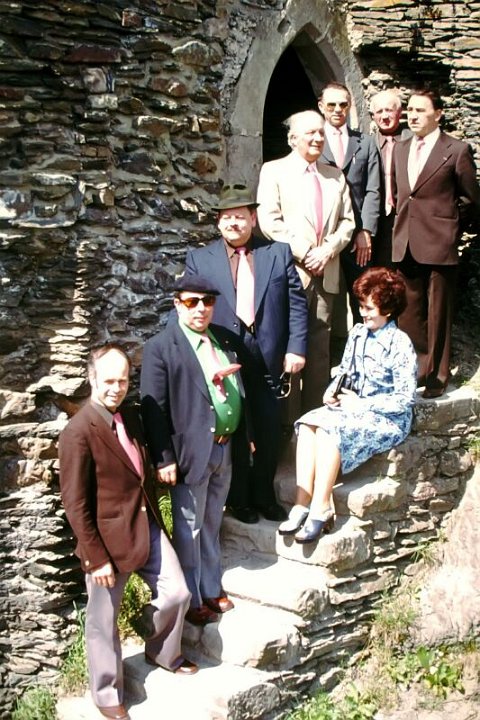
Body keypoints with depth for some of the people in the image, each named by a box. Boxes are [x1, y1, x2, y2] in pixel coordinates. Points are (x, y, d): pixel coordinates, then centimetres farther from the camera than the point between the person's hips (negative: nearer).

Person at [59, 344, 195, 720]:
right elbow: (75, 505, -19)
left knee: (177, 593, 12)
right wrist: (96, 558, -17)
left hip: (148, 527, 7)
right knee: (103, 621, 10)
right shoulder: (79, 432, -20)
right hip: (108, 538, -7)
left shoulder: (130, 417, 4)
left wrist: (155, 521, 17)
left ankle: (163, 652, 41)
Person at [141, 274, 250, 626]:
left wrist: (246, 436, 12)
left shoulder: (224, 339, 9)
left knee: (212, 525, 19)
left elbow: (240, 390, 15)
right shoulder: (161, 347, -10)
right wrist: (164, 459, -16)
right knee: (189, 529, 6)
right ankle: (192, 600, 20)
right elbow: (154, 408, -13)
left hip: (226, 449, 6)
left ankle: (211, 589, 34)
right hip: (191, 452, -6)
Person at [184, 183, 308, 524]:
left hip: (269, 359, 1)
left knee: (269, 432, 11)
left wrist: (296, 348, -5)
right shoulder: (199, 259, 5)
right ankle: (238, 499, 24)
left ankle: (264, 495, 28)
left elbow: (297, 303, 3)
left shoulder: (279, 253, 6)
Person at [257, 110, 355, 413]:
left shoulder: (336, 176, 18)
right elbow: (269, 221, -7)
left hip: (326, 273, 4)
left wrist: (329, 249, -5)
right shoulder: (273, 170, 4)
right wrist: (302, 253, -12)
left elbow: (347, 221, 13)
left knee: (320, 348, 5)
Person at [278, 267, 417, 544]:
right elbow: (344, 372, 18)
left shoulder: (400, 343, -13)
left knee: (328, 430, -31)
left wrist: (360, 403, -15)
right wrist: (333, 391, -4)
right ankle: (303, 505, -26)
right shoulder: (357, 333, 7)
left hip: (387, 419, -6)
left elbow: (405, 399, -14)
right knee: (307, 424, -22)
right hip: (351, 409, 6)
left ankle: (320, 510, -23)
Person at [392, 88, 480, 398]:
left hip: (439, 242, -5)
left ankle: (437, 375, 15)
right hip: (406, 242, 5)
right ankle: (417, 369, 23)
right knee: (409, 312, 10)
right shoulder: (400, 149, 12)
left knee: (438, 313, 4)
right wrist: (401, 224, 16)